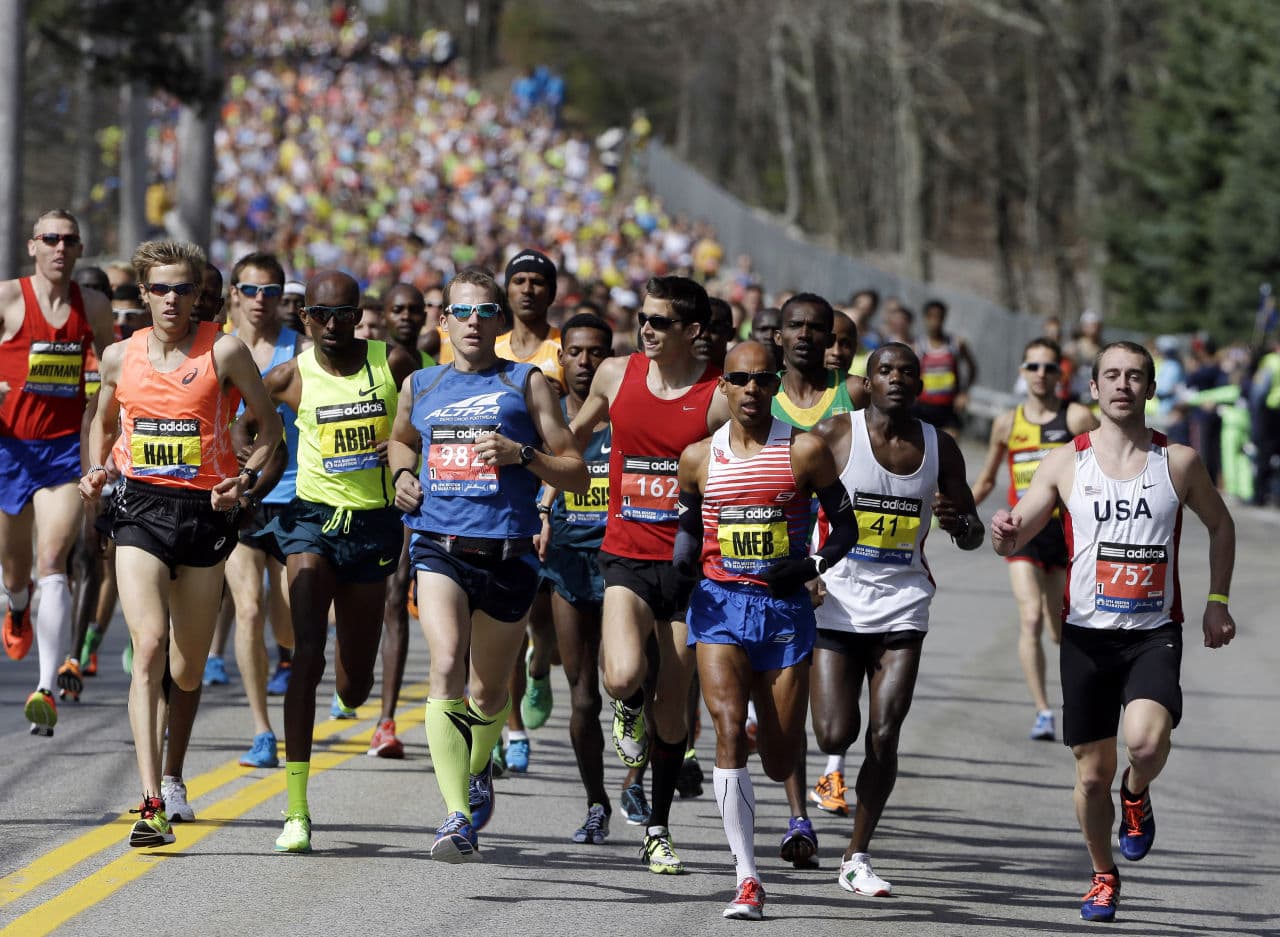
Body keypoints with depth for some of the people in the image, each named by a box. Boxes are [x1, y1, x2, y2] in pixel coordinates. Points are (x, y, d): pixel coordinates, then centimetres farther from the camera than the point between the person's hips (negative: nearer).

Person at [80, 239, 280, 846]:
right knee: (149, 645, -19)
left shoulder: (224, 352, -3)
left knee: (187, 671, 8)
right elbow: (103, 420, 24)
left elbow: (269, 424, 5)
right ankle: (151, 804, -24)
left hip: (205, 511, 0)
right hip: (140, 507, 0)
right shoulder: (121, 356, 6)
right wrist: (94, 471, 5)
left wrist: (247, 479, -11)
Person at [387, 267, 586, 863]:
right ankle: (459, 816, -29)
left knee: (489, 692, 13)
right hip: (439, 547, 0)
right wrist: (402, 474, 13)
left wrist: (521, 453, -13)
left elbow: (577, 475, 4)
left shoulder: (527, 384, 5)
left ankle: (479, 770, 47)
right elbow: (400, 440, 35)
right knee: (447, 669, -23)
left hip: (507, 554, 0)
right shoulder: (419, 387, 13)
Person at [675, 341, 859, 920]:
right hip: (720, 604, 1)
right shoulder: (699, 458, 4)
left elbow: (844, 524, 5)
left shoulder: (805, 451, -3)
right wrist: (682, 557, -2)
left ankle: (798, 807, 44)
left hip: (786, 608, 0)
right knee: (729, 730, -20)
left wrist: (813, 565, -12)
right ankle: (747, 882, -18)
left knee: (780, 758, 2)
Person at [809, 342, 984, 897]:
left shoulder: (940, 449, 5)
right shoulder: (834, 435, -4)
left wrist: (958, 522, -11)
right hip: (836, 600, -2)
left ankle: (857, 859, 7)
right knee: (835, 736, -11)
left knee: (884, 737, -5)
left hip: (901, 602, 2)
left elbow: (973, 537, 13)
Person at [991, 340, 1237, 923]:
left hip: (1154, 632, -1)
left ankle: (1136, 797, 9)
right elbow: (1013, 540, -1)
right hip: (1087, 633, 1)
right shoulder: (1067, 463, 0)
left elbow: (1220, 525, 18)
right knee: (1092, 772, 6)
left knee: (1147, 740, -26)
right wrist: (1004, 533, -25)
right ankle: (1103, 876, 29)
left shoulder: (1179, 463, 1)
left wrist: (1217, 601, 11)